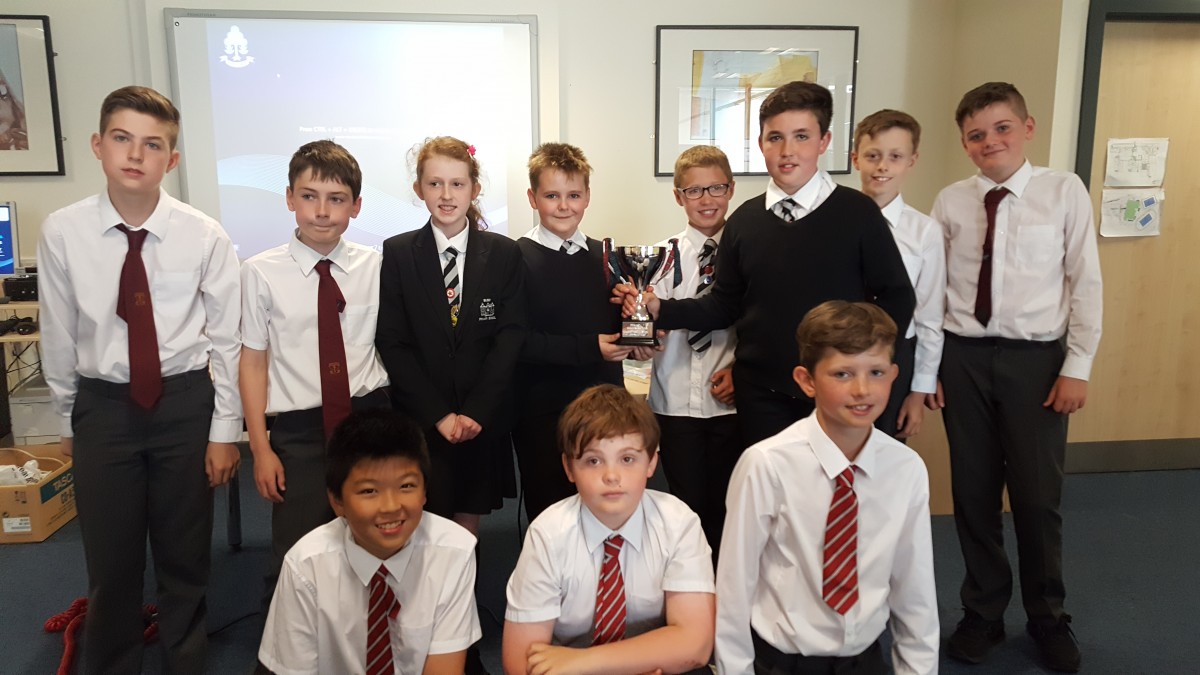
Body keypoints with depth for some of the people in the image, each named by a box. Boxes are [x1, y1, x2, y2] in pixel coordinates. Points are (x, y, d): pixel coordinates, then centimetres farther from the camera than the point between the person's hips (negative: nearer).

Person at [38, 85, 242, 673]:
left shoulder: (204, 236, -11)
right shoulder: (62, 233, -8)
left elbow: (225, 339, -5)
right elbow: (58, 337, 2)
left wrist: (223, 431, -3)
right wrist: (68, 420, 10)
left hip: (185, 401, 0)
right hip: (103, 404, 1)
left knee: (185, 557, 14)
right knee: (110, 563, 12)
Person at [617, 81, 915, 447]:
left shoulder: (857, 212, -4)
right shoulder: (744, 220, 4)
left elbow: (897, 298, -1)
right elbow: (724, 305, 6)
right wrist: (662, 310, -6)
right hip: (760, 392, 2)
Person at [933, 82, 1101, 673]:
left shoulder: (1065, 192, -5)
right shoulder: (950, 202, 0)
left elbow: (1086, 283, -3)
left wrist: (1077, 367, -5)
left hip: (1036, 357, -2)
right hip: (964, 356, 2)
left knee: (1037, 494, 8)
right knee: (973, 492, 12)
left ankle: (1048, 619, 33)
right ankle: (982, 613, 32)